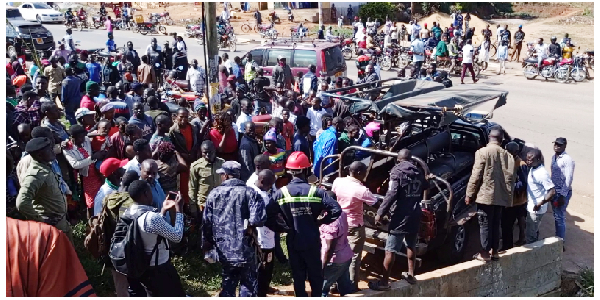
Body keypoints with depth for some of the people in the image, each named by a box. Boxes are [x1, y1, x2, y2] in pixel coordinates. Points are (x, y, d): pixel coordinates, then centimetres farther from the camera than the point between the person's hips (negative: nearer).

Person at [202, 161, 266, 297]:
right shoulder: (249, 192, -5)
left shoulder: (214, 194, 3)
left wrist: (207, 245, 18)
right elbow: (259, 217, -21)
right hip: (245, 247, -3)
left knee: (228, 282, 19)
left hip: (224, 249, 3)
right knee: (249, 283, 9)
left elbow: (206, 223, 7)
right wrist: (250, 226, 0)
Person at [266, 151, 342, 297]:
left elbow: (267, 215, -16)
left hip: (293, 241, 1)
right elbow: (336, 210, -18)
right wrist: (321, 221, -4)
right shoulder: (315, 191, -11)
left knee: (298, 276, 14)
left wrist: (281, 228, -5)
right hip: (312, 240, -1)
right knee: (316, 274, 17)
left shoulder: (281, 192, -9)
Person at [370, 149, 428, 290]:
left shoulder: (397, 171, -9)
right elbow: (424, 193, 16)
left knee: (390, 250, -4)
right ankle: (411, 275, 34)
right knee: (411, 246, 23)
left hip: (401, 215, -7)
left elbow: (391, 195, -18)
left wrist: (380, 213, -16)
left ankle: (384, 282, -2)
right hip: (415, 214, 7)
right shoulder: (419, 173, 11)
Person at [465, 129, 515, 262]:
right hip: (501, 197, 5)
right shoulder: (508, 155, 5)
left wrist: (469, 194, -4)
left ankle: (485, 253, 5)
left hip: (486, 195, -5)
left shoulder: (483, 152, -10)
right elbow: (511, 178, 5)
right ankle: (495, 251, 20)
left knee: (485, 224, 2)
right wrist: (508, 196, 13)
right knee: (496, 224, 14)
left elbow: (476, 176, -11)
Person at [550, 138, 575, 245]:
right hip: (554, 191, 7)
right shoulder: (554, 157, 9)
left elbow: (568, 179, -17)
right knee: (556, 216, 13)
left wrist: (563, 195, -18)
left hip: (563, 192, -7)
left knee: (559, 217, -4)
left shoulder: (568, 160, -15)